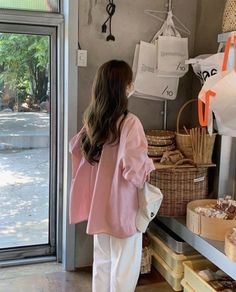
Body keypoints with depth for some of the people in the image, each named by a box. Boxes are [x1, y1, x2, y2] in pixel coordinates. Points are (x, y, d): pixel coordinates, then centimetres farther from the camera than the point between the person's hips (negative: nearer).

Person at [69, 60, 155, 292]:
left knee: (101, 261, 22)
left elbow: (75, 148, 14)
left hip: (99, 205, 7)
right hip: (122, 206, -7)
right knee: (124, 266, 10)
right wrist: (147, 167, -7)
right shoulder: (129, 122, -21)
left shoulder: (92, 119, 1)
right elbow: (134, 167, -28)